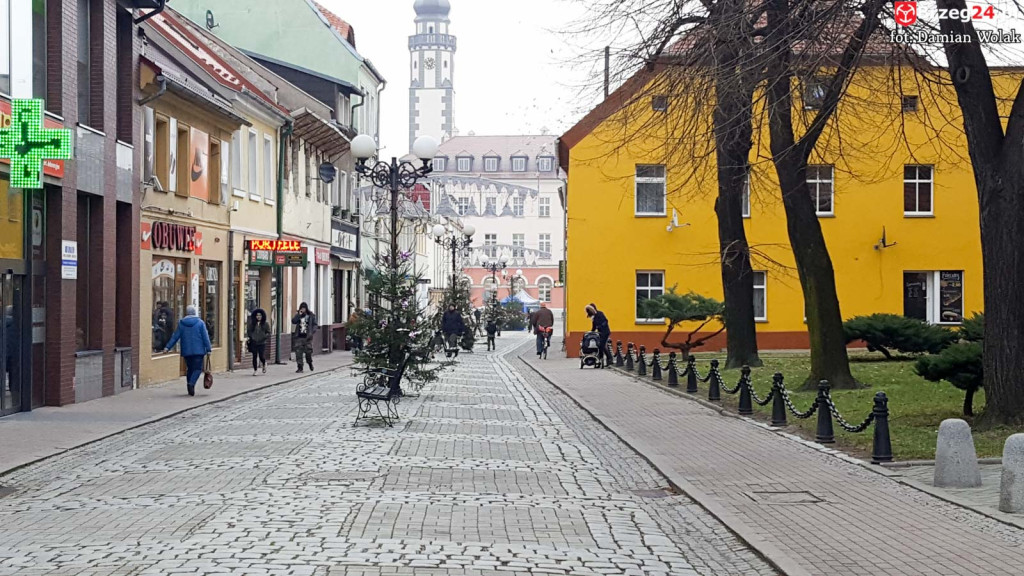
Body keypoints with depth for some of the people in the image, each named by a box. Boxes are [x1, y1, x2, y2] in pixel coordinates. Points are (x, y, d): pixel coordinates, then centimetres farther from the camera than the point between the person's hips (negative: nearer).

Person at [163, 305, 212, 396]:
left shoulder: (181, 323, 4)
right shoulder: (200, 323, -2)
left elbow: (175, 337, 3)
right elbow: (205, 337, -4)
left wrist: (168, 347, 8)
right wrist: (208, 349, 0)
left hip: (186, 351, 3)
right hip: (198, 351, -3)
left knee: (189, 369, 14)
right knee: (197, 368, -1)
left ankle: (190, 389, 14)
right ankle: (191, 383, -25)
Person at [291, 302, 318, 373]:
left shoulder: (311, 316, 4)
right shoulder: (298, 316, 11)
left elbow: (315, 325, 2)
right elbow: (293, 321, -5)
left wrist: (312, 332, -13)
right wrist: (299, 315, -10)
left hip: (307, 337, -2)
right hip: (299, 337, 2)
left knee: (308, 352, 1)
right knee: (298, 352, -4)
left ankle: (310, 363, 29)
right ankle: (300, 367, 1)